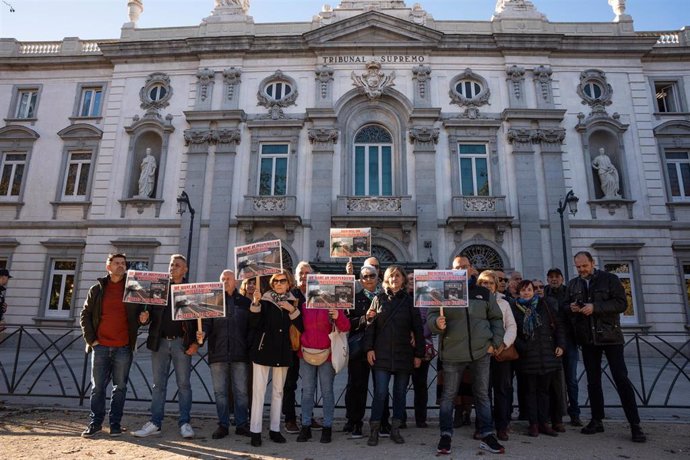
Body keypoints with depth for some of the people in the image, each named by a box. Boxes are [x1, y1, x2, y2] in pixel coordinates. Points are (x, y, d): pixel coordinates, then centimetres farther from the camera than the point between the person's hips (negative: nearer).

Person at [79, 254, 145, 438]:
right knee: (98, 387, 6)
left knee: (120, 387, 6)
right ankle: (95, 423, 17)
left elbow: (142, 312, 10)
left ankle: (115, 423, 16)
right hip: (100, 346, 1)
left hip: (123, 347, -1)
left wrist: (144, 317, -14)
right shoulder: (97, 289, 8)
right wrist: (90, 338, 0)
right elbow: (85, 315, 9)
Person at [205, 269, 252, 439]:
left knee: (241, 391, 5)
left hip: (240, 354, 0)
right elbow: (206, 323, 1)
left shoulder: (245, 302, 8)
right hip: (218, 354, 1)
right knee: (220, 392, 8)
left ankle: (242, 424, 17)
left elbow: (252, 327, 4)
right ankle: (223, 425, 19)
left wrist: (250, 346, -8)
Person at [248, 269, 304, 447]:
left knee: (278, 391, 11)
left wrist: (293, 310, -15)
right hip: (263, 350, -3)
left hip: (283, 352, 3)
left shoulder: (292, 303, 4)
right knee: (259, 390, -2)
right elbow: (254, 324, -13)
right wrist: (255, 303, -24)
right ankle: (255, 431, 6)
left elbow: (301, 328, -3)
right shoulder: (264, 300, -3)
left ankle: (275, 429, 21)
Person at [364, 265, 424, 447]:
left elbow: (417, 329, 4)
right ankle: (374, 431, 8)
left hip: (404, 355, 1)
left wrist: (419, 354, 1)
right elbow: (370, 325, 3)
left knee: (400, 393, 9)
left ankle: (395, 429, 22)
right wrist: (369, 348, -6)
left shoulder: (410, 300, 5)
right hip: (382, 355, -1)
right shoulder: (378, 299, 6)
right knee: (380, 393, -3)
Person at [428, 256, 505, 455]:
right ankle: (445, 436, 15)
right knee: (448, 394, 4)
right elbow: (431, 315, -1)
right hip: (452, 352, -2)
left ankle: (487, 436, 20)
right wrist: (437, 323, -24)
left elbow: (496, 318, 13)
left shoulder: (484, 293, 9)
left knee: (482, 394, 10)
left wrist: (495, 342, 3)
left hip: (481, 351, 2)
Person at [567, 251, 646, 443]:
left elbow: (622, 303, -13)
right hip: (588, 339, 4)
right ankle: (597, 421, 20)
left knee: (621, 379, -4)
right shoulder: (573, 284, 8)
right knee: (593, 381, 10)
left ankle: (635, 425, 4)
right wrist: (571, 308, -9)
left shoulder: (610, 279, -4)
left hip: (610, 336, -4)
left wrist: (595, 307, -23)